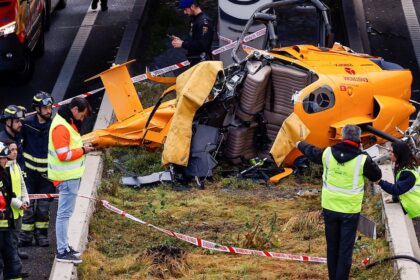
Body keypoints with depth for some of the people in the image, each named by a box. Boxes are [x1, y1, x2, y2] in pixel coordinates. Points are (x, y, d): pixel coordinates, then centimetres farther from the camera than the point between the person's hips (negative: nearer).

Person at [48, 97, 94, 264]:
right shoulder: (61, 127, -20)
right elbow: (63, 155, -24)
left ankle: (64, 246, 27)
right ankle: (62, 252, -3)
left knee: (65, 212, 17)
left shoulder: (68, 123, 13)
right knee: (64, 213, -6)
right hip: (67, 178, -11)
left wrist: (82, 148, 5)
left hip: (71, 176, 11)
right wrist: (82, 150, -14)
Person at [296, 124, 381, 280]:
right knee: (346, 248, 3)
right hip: (350, 210, -3)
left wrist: (300, 145, 37)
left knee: (332, 246, 17)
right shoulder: (362, 159, -16)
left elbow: (311, 152, 16)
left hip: (329, 208, 3)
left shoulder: (328, 153, -6)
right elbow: (376, 176, 0)